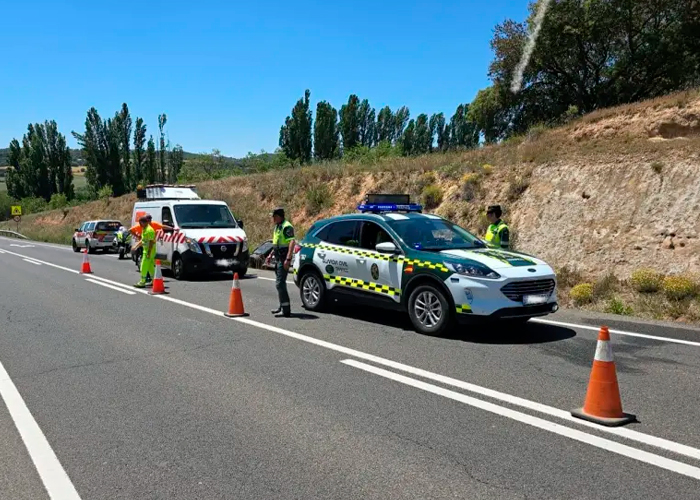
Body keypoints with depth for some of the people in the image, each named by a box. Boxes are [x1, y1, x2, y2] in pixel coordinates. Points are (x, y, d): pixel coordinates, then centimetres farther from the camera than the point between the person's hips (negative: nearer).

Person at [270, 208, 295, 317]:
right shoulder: (278, 226, 16)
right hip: (278, 258, 11)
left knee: (280, 283, -12)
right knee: (280, 283, 17)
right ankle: (282, 306, 28)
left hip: (283, 259, -11)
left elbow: (292, 242, -26)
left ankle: (286, 310, -9)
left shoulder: (286, 226, -16)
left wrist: (288, 259, -32)